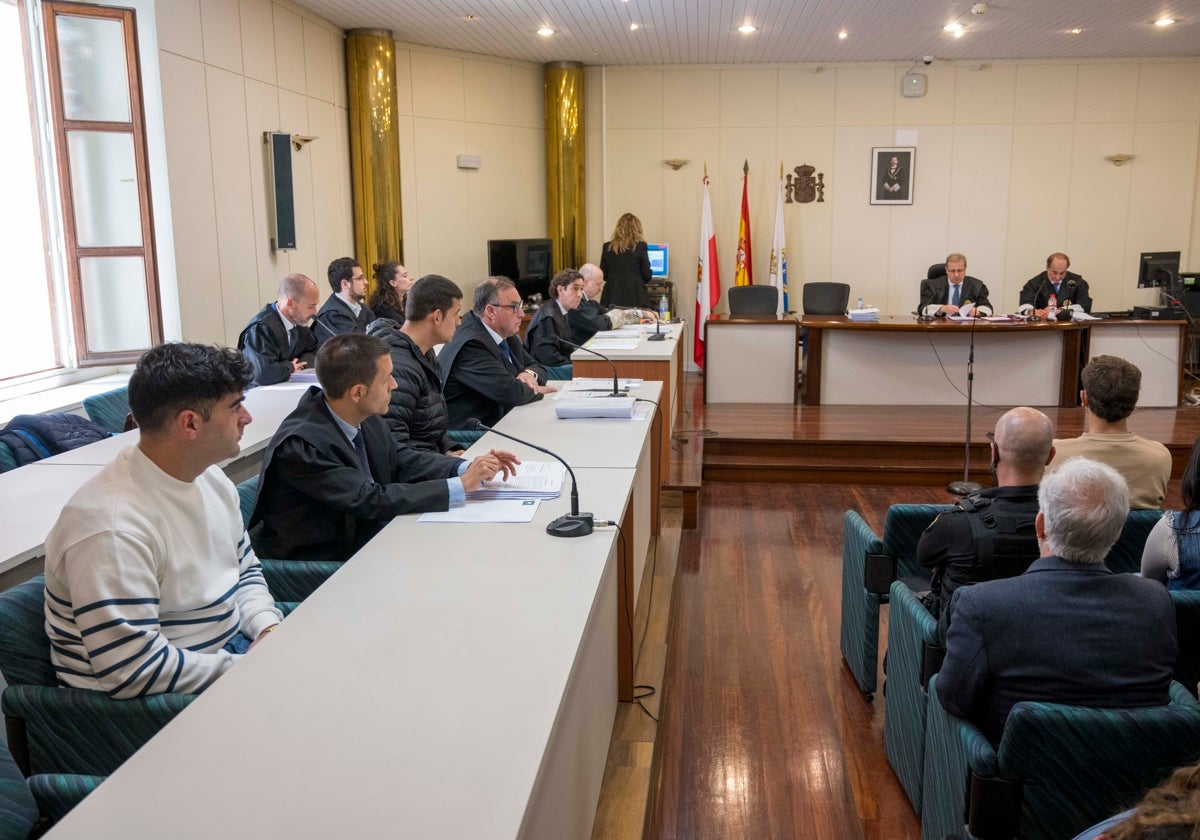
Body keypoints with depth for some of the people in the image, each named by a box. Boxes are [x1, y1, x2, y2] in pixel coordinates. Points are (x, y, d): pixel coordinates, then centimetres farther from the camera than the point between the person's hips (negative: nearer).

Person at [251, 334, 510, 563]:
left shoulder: (364, 417, -5)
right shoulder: (300, 444, -27)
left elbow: (399, 461, 8)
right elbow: (372, 501, -27)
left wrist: (467, 468, -7)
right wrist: (461, 485, -24)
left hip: (367, 533, 7)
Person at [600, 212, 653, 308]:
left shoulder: (607, 247, 3)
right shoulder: (640, 246, -5)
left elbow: (603, 274, 9)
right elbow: (647, 276, -1)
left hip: (612, 297, 3)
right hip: (635, 297, -3)